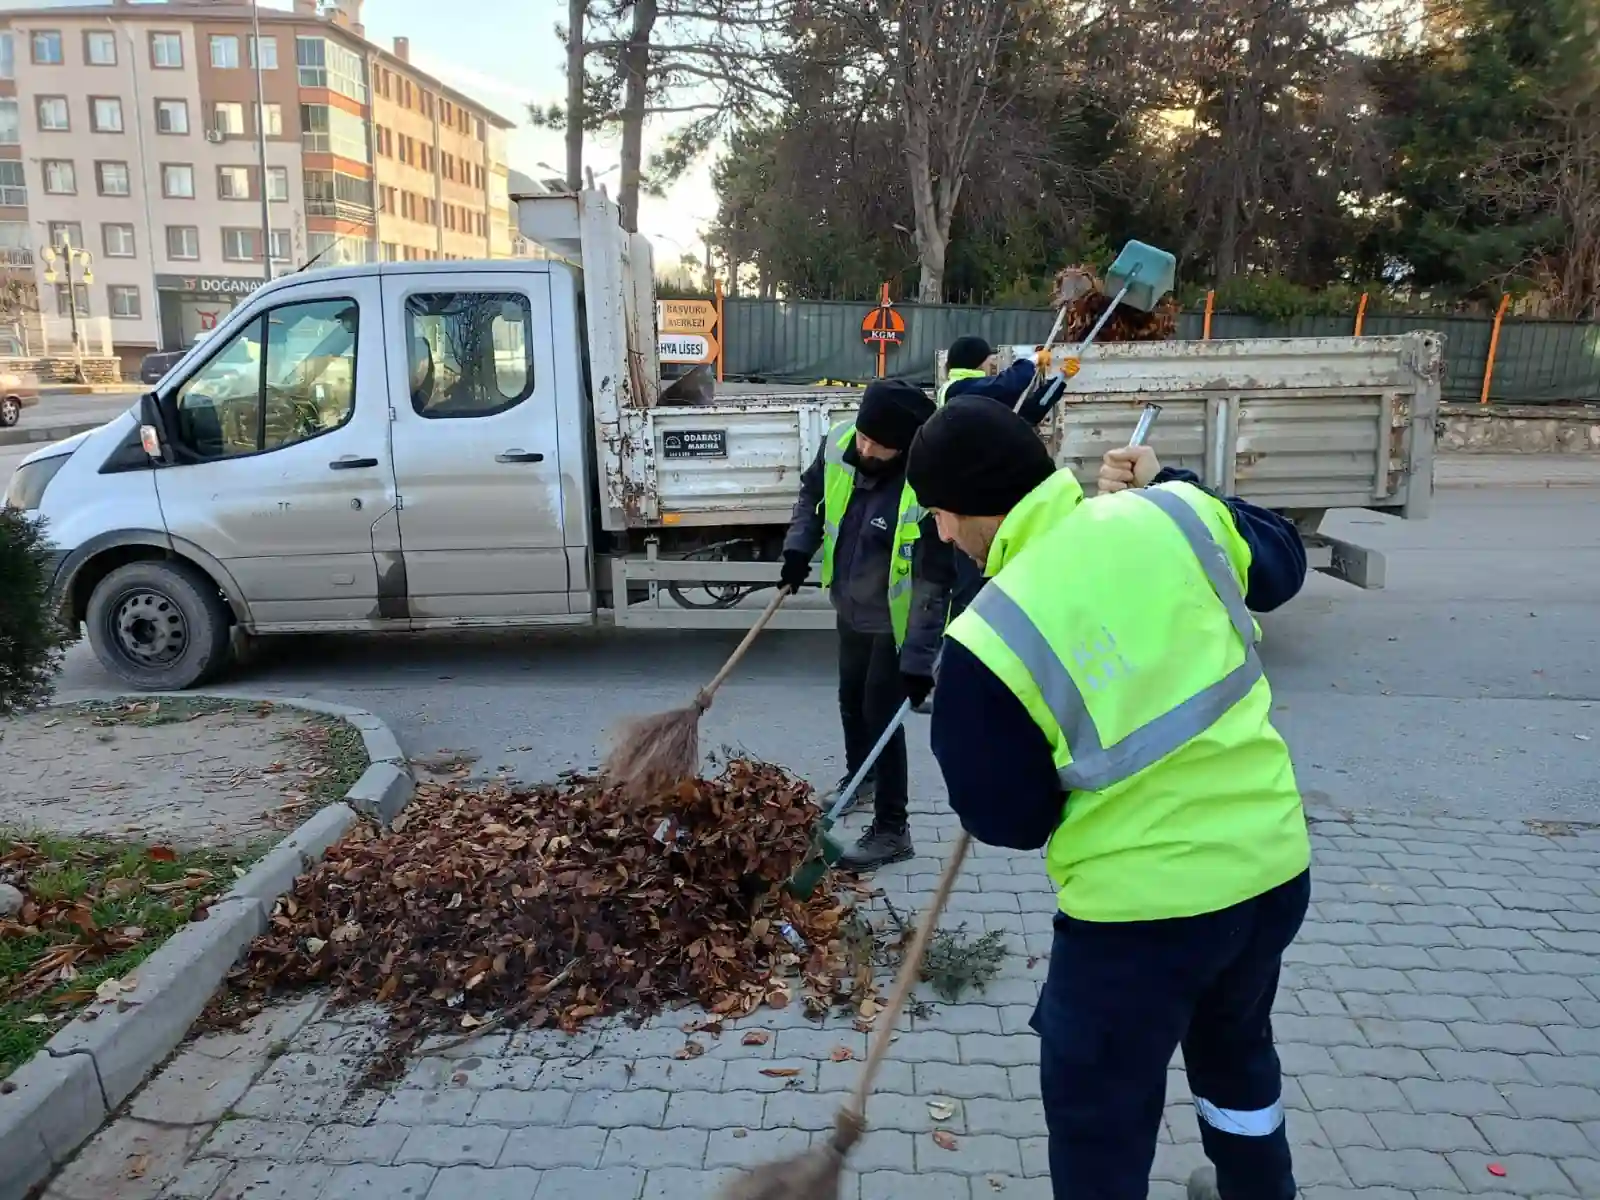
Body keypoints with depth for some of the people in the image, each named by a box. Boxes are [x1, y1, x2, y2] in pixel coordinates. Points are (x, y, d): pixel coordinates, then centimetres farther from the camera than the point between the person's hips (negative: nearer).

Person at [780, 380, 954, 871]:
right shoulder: (838, 444, -14)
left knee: (881, 715, -1)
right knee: (851, 700, 24)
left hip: (894, 621, -7)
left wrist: (920, 659, -28)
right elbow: (813, 493, 9)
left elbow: (934, 581, -28)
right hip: (850, 607, 7)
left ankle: (892, 829, 14)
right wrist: (799, 546, -5)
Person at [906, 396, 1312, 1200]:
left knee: (1097, 1124, 16)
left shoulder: (990, 637, -23)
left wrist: (967, 734, 7)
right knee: (1236, 1043, 35)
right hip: (1274, 862, 7)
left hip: (1141, 905, -6)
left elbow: (1008, 820, -11)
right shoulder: (1175, 514, -10)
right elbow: (1281, 564, 13)